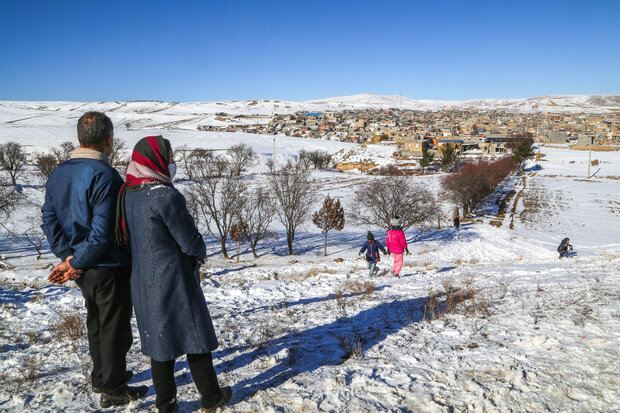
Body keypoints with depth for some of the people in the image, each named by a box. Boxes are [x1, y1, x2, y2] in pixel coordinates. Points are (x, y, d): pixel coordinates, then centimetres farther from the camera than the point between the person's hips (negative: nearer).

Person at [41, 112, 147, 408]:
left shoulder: (58, 174, 5)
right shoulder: (104, 175, -22)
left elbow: (49, 219, 3)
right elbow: (103, 231, -26)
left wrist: (67, 255, -4)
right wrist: (76, 263, -15)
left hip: (83, 270, 8)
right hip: (109, 268, -8)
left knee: (96, 323, 23)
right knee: (114, 327, 7)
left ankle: (102, 376, 39)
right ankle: (113, 389, 21)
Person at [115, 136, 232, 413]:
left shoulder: (128, 195, 4)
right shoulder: (166, 196, -22)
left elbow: (126, 238, 13)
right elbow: (190, 241, -19)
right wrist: (200, 253, 5)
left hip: (142, 284, 7)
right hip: (173, 281, -7)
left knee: (159, 338, 17)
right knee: (194, 337, 8)